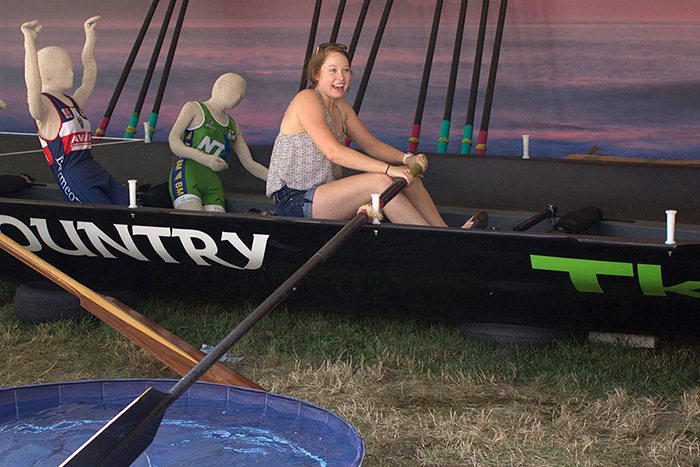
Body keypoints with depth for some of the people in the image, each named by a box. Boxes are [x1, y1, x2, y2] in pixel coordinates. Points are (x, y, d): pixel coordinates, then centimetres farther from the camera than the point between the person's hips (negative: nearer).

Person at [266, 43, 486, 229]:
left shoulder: (340, 107, 12)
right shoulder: (307, 100, -16)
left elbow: (371, 145, 14)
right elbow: (333, 151, -28)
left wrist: (407, 159, -6)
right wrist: (388, 168, -32)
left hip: (323, 191, 9)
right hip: (292, 201, -9)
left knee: (408, 175, -4)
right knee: (379, 181, -27)